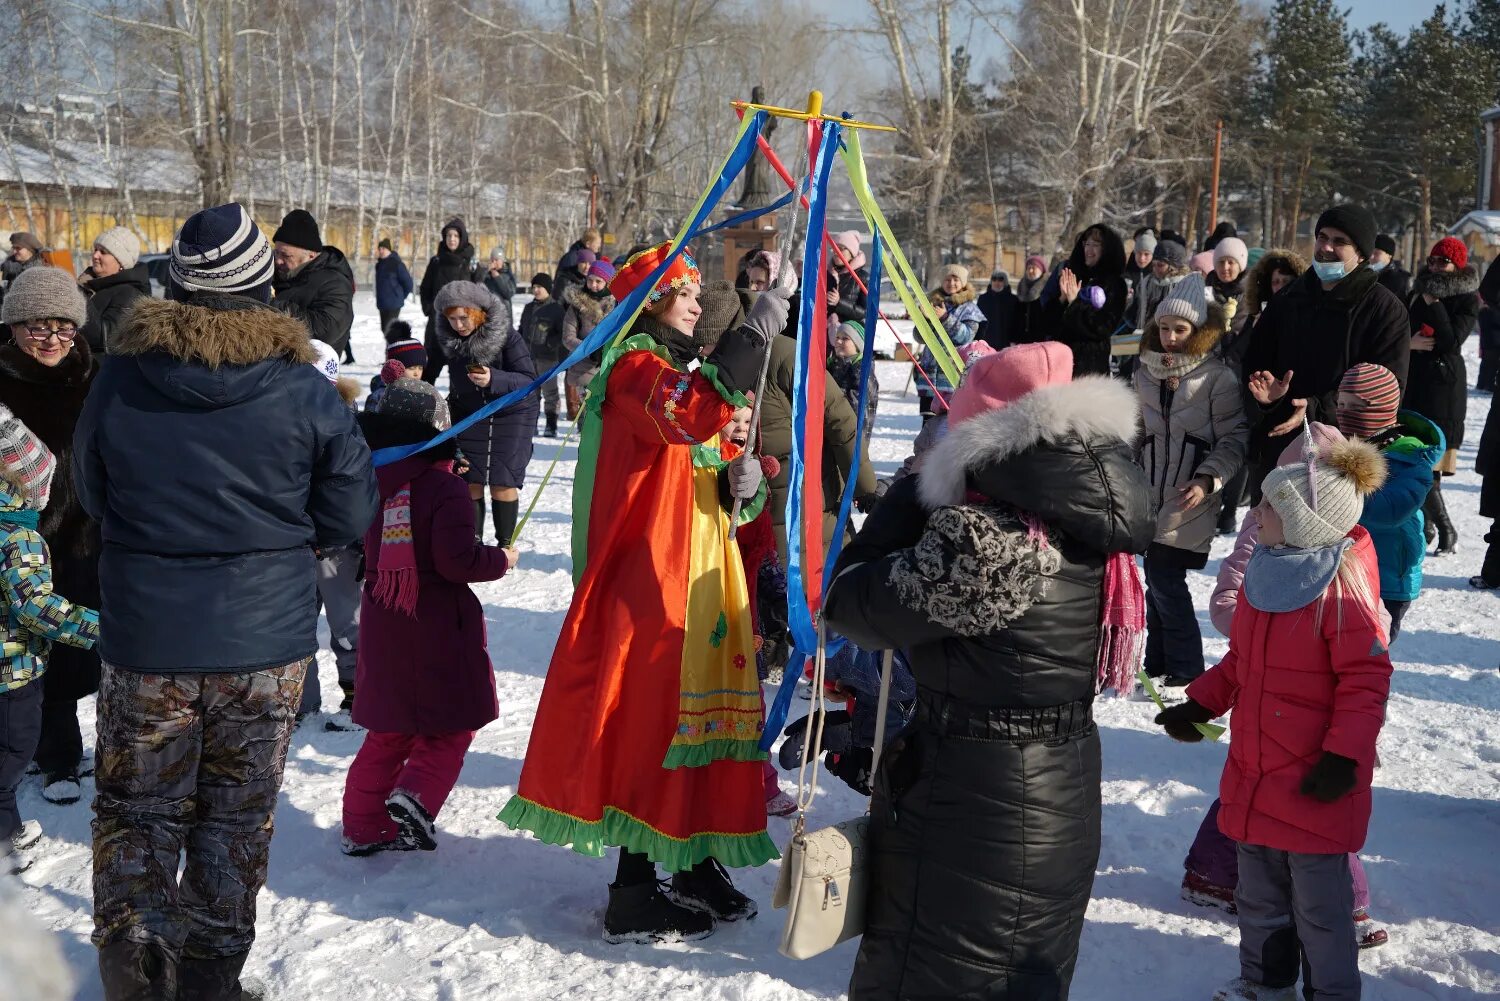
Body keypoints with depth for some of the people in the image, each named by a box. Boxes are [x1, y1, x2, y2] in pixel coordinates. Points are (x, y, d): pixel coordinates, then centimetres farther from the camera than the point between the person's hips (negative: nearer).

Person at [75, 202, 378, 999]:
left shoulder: (118, 381, -7)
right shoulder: (303, 392, -12)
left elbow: (93, 495, 8)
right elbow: (350, 518, -4)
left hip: (145, 635, 1)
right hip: (267, 640, 0)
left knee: (136, 806, 17)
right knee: (236, 813, 15)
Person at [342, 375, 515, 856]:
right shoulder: (445, 489, -16)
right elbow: (457, 561, -22)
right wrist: (501, 559, -5)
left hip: (383, 626, 6)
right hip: (439, 627, -6)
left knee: (390, 730, 17)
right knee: (453, 724, 12)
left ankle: (364, 825, 18)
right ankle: (417, 794, -9)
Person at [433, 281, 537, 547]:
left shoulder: (506, 335, -21)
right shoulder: (447, 338, -6)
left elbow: (529, 378, -22)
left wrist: (494, 379, -38)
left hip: (511, 414, -4)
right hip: (469, 413, 4)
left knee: (502, 482, -7)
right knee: (470, 482, -2)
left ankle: (505, 543, 7)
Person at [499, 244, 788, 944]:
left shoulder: (688, 368, 21)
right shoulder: (635, 367, -9)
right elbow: (689, 416, -31)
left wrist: (740, 480, 1)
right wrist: (753, 334, -31)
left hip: (706, 570, 9)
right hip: (650, 573, -9)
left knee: (704, 714, 13)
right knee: (652, 717, -8)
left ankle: (697, 865, 26)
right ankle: (634, 899, -1)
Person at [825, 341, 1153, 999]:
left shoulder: (976, 540, -26)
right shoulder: (1095, 533, -3)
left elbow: (850, 605, -18)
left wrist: (907, 497, -6)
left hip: (966, 818, -8)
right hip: (1066, 813, 8)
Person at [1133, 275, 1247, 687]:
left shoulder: (1218, 378, -6)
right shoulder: (1146, 373, 11)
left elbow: (1235, 439, -6)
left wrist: (1207, 479, -17)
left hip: (1192, 498, -5)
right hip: (1152, 492, 6)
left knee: (1165, 577, -9)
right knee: (1156, 576, 9)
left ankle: (1185, 668, 2)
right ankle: (1158, 661, 21)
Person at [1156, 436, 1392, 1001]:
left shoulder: (1341, 590, -19)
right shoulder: (1264, 576, 5)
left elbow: (1366, 679, -18)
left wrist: (1343, 757, -21)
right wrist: (1199, 704, 10)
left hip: (1317, 784, -8)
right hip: (1254, 775, 8)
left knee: (1319, 903, 7)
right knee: (1259, 894, 21)